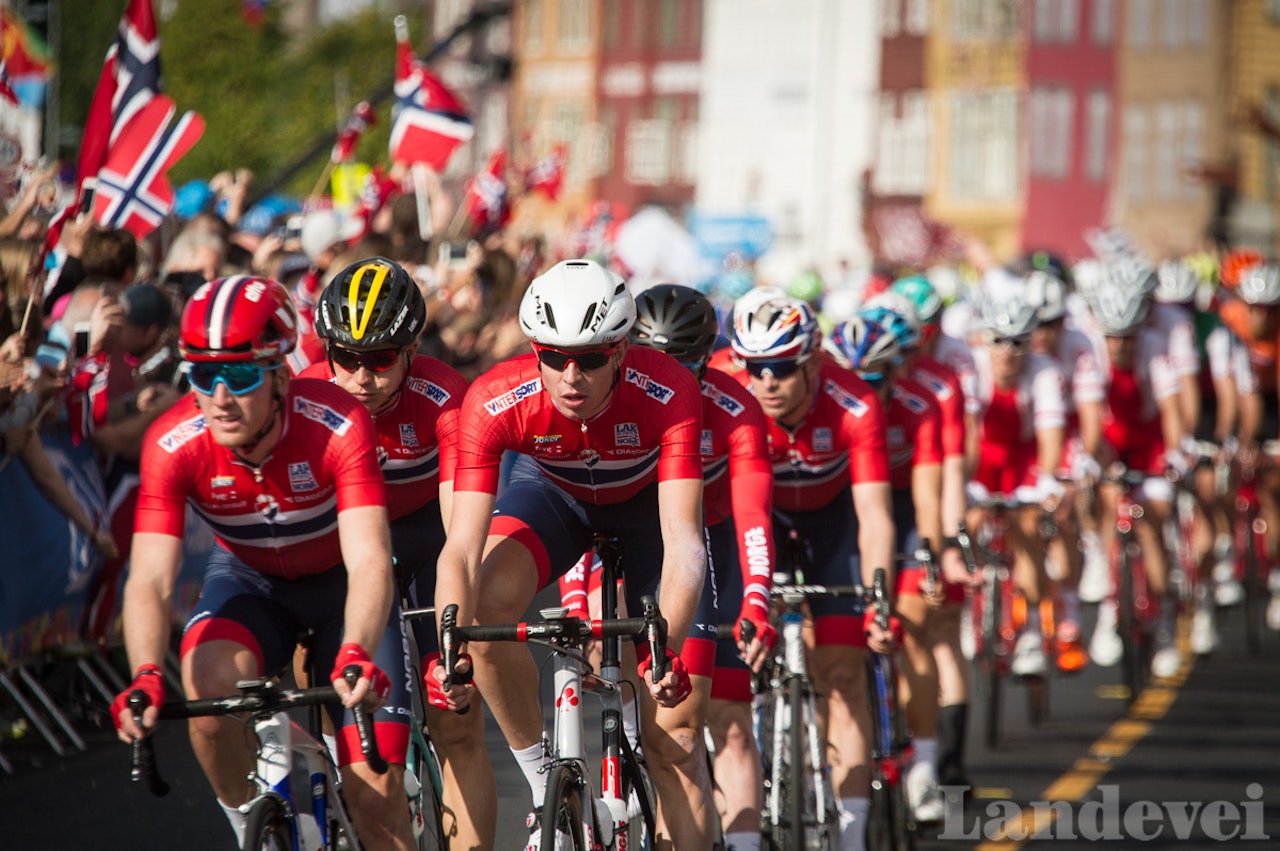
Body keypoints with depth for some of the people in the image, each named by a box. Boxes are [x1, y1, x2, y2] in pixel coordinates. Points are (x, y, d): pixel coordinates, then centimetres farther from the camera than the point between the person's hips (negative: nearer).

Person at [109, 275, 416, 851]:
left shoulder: (337, 426, -32)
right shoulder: (173, 444, -27)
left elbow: (370, 563, -41)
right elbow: (150, 579, -33)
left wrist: (356, 654, -60)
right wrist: (146, 675, -52)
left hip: (340, 581, -1)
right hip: (248, 580, 1)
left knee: (376, 795, -11)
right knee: (210, 680, -33)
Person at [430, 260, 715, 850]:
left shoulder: (667, 395, -37)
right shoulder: (496, 402, -34)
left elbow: (683, 542, -43)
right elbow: (462, 548, -38)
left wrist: (668, 651, -59)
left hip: (647, 503, -1)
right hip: (552, 493, 1)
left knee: (675, 738, -6)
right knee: (488, 604, -31)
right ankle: (545, 786, -12)